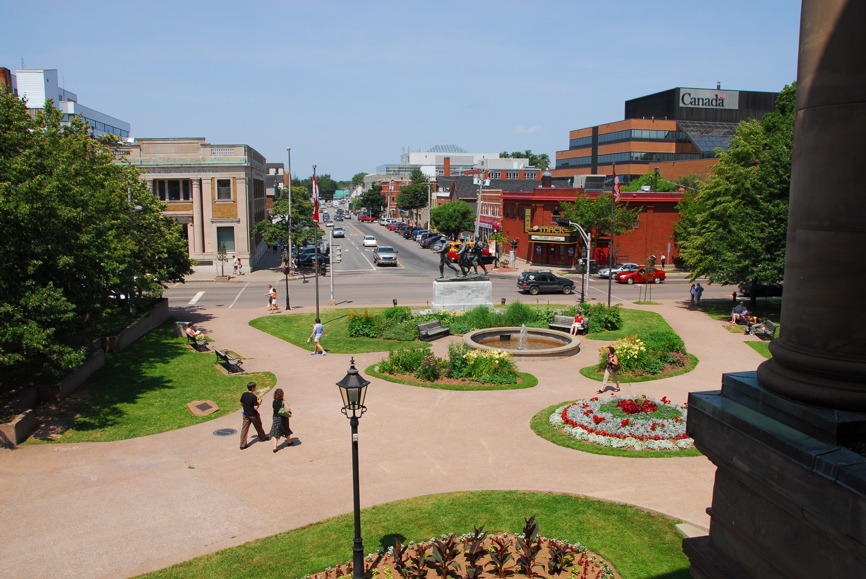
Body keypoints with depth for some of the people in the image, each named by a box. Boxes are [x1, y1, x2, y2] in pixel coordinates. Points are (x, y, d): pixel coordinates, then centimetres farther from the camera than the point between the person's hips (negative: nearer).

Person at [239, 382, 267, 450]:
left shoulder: (243, 395, -5)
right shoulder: (253, 397, -24)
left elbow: (241, 404, 8)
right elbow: (256, 408, -23)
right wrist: (259, 402, -8)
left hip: (246, 414, 5)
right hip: (253, 415, -5)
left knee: (244, 429, 5)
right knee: (258, 427, 19)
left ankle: (242, 445, 4)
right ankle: (262, 438, 40)